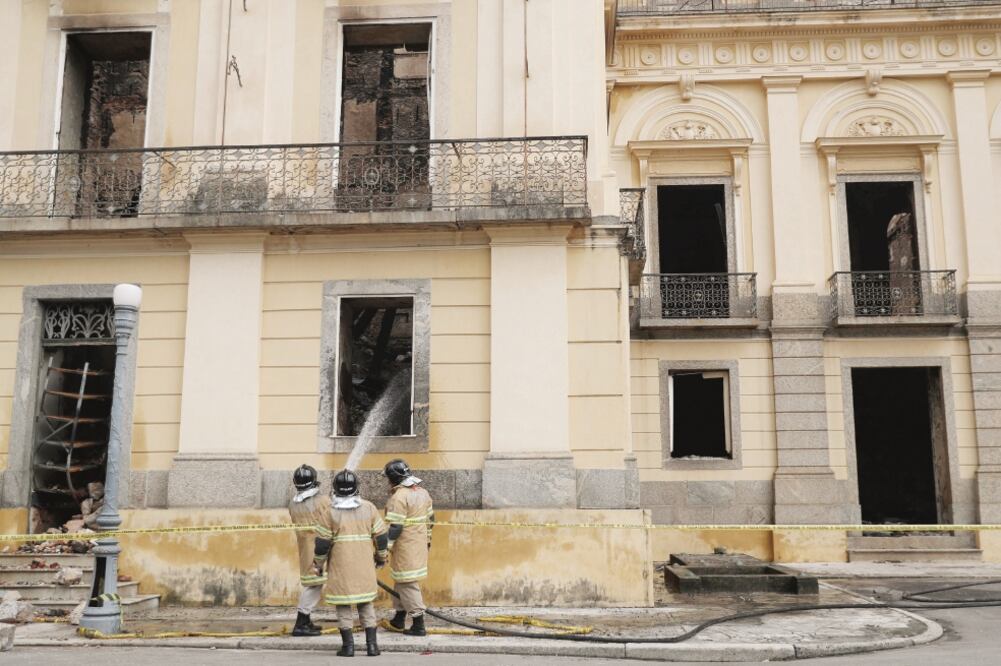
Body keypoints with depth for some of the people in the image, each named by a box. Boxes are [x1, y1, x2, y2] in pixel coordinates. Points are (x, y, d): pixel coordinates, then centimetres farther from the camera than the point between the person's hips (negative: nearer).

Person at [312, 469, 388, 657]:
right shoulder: (369, 508, 1)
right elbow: (380, 536, 5)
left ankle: (348, 645, 7)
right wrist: (381, 557, 20)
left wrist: (318, 564, 11)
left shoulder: (330, 513, -6)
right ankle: (372, 644, 9)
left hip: (340, 566, -2)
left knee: (343, 603, 7)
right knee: (366, 602, 13)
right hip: (364, 565, 3)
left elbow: (322, 543, -4)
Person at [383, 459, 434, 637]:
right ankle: (399, 618, 29)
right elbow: (430, 519, 16)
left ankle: (418, 625, -1)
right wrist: (427, 539, 25)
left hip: (405, 546, -9)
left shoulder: (399, 497, -19)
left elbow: (394, 528, -22)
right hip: (420, 544, 9)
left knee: (407, 583, -3)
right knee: (402, 580, 20)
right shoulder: (422, 492, 8)